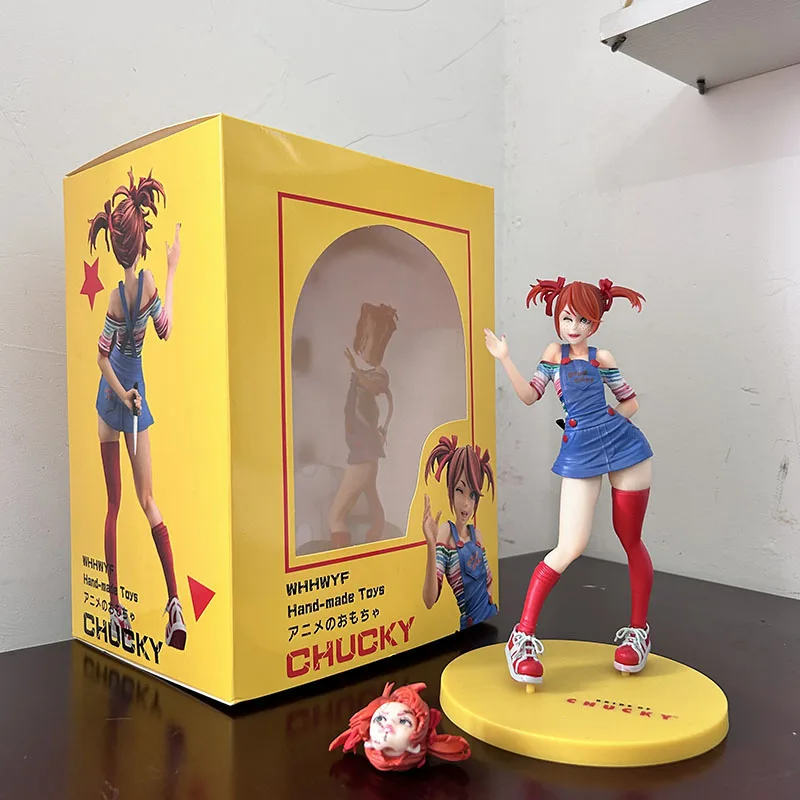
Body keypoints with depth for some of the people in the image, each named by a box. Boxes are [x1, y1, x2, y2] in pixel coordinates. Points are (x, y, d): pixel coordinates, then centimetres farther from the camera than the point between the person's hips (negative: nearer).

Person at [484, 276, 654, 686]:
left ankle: (638, 630, 29)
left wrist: (603, 422, -1)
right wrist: (504, 359, -2)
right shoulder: (554, 352, 9)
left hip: (623, 445, 1)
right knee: (570, 546, -12)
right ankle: (523, 637, -3)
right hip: (580, 455, -1)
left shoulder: (601, 357, 6)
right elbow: (530, 395, 5)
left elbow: (630, 403, 13)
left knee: (631, 541, 9)